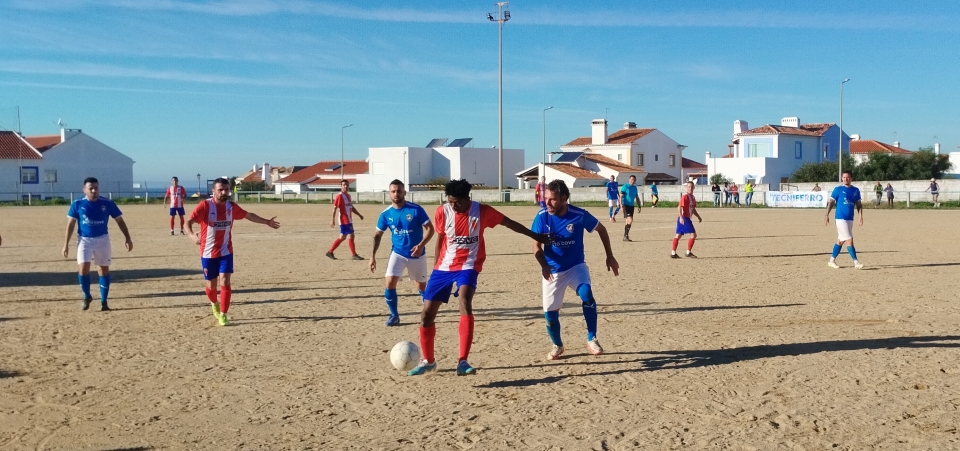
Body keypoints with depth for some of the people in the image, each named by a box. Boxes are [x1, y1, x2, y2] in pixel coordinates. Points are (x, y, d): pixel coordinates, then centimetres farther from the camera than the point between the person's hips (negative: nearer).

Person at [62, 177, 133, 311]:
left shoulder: (107, 203, -6)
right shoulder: (77, 204, -6)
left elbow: (119, 220, 2)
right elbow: (71, 224, 0)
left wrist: (127, 238, -6)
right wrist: (66, 244, -3)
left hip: (102, 239, 1)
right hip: (84, 239, -1)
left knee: (104, 269, 5)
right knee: (84, 268, -13)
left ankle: (104, 301, 15)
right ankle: (87, 296, 11)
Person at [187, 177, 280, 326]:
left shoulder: (231, 206, 0)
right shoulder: (205, 205, -14)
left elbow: (248, 215, 18)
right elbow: (188, 222, -21)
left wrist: (267, 222, 25)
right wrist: (191, 235, -42)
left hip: (226, 252, 2)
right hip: (208, 253, -2)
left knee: (225, 282, -11)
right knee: (211, 285, 9)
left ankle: (223, 315, -2)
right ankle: (214, 304, 42)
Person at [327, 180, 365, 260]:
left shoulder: (348, 196, 16)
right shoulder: (339, 196, -11)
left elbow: (351, 207, 25)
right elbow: (335, 208, -15)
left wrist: (359, 214, 21)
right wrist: (332, 219, -19)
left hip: (349, 220, 9)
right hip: (344, 220, -9)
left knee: (342, 237, 13)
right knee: (351, 235, -8)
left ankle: (330, 252, 20)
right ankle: (354, 255, -3)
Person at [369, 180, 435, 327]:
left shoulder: (416, 209, -16)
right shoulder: (386, 214, -6)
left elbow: (430, 228, -12)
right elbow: (377, 235, 5)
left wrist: (421, 245, -26)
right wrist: (373, 256, -3)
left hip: (417, 254, -2)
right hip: (397, 253, 2)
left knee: (421, 285, 12)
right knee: (390, 283, -14)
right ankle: (394, 315, 3)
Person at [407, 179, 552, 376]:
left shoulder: (481, 211, -10)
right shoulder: (442, 212, -5)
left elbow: (509, 223, 4)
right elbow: (440, 240, 9)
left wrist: (536, 236, 11)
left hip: (468, 267, -3)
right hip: (443, 268, 3)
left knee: (465, 303, -29)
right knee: (427, 313, 2)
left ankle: (463, 362, -30)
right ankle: (428, 361, 23)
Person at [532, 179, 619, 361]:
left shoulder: (580, 215, -19)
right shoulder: (542, 217, -16)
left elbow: (601, 229, 0)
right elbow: (537, 246, -12)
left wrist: (610, 256, 1)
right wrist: (543, 265, -33)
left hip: (576, 266, -1)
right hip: (552, 270, 2)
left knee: (586, 294, -29)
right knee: (550, 312, 3)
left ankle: (592, 340, -14)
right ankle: (557, 345, 31)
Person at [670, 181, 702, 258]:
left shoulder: (692, 197, 15)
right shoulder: (685, 196, -13)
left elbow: (693, 209, 26)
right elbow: (679, 207, -20)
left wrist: (698, 217, 21)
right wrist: (681, 217, -29)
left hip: (687, 218, 9)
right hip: (684, 218, -9)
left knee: (678, 235, 8)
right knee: (693, 234, -8)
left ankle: (673, 253, 10)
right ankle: (688, 252, -3)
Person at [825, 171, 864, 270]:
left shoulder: (856, 190, 9)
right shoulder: (838, 189, -3)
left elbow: (859, 204, 12)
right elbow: (830, 202, -3)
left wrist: (861, 216, 0)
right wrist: (827, 215, -10)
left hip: (850, 219, 6)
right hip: (841, 218, -5)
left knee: (841, 241, 11)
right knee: (850, 240, -11)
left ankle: (832, 260, 20)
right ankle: (856, 262, -10)